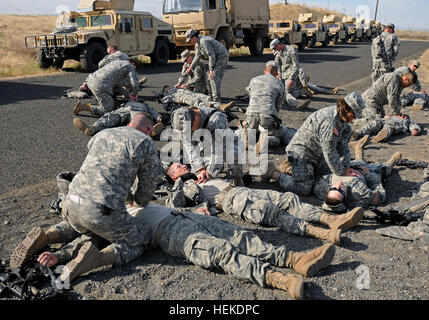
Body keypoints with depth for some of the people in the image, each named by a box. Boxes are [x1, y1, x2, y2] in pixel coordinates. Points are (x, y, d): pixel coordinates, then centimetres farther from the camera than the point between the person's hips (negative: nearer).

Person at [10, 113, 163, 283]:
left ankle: (44, 238, 11)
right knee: (139, 242, 14)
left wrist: (130, 197, 40)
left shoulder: (101, 135, 22)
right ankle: (95, 259, -12)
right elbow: (149, 181, 13)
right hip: (103, 212, -6)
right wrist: (140, 201, 35)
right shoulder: (146, 143, 4)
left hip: (72, 205, 7)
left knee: (78, 226, 40)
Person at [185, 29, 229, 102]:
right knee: (210, 78, 12)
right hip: (217, 58, 10)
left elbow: (211, 56, -26)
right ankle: (212, 96, 19)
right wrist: (191, 67, 14)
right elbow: (197, 56, 17)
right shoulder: (197, 43, 8)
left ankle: (217, 99, -15)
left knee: (214, 77, -15)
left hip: (222, 57, -10)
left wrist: (211, 69, -24)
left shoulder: (204, 42, -24)